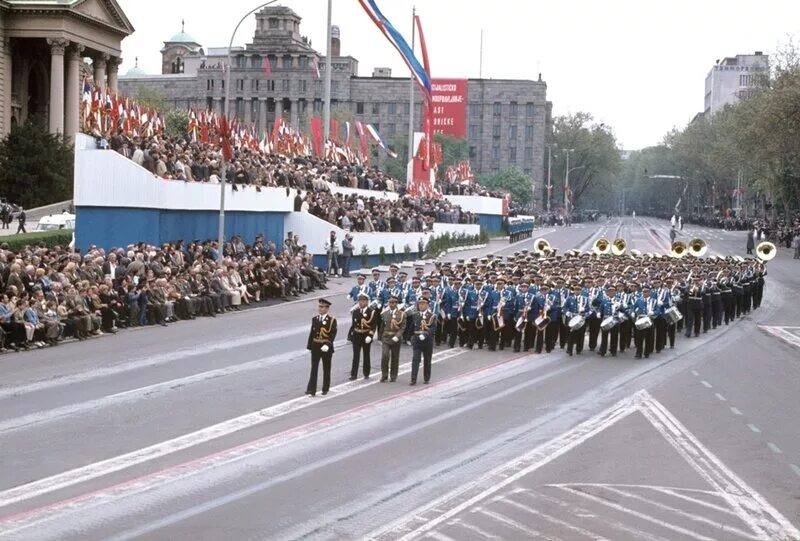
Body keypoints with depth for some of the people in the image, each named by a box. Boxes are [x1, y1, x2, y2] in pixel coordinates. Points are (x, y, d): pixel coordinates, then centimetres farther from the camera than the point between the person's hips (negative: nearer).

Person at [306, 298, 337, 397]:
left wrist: (327, 345, -25)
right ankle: (312, 389, -8)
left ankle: (325, 389, 22)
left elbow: (333, 334, -13)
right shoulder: (315, 319, 5)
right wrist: (310, 346, 3)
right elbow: (312, 333, 7)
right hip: (316, 347, 3)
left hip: (326, 348, -2)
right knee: (314, 368, -4)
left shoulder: (332, 320, -6)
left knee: (326, 369, 9)